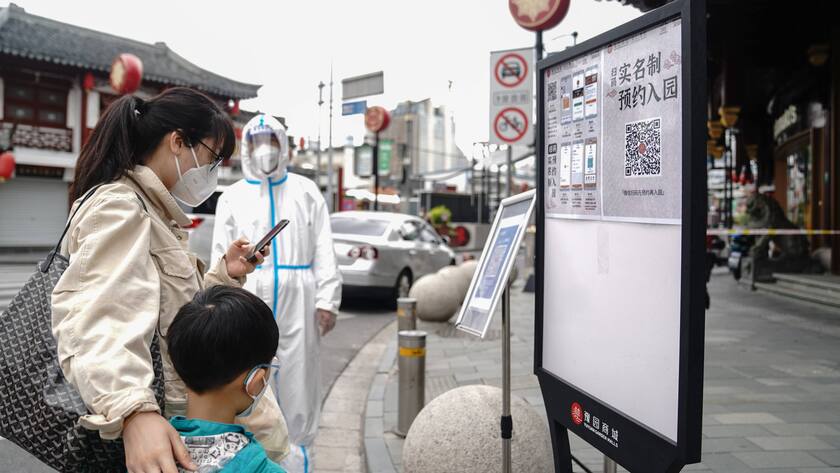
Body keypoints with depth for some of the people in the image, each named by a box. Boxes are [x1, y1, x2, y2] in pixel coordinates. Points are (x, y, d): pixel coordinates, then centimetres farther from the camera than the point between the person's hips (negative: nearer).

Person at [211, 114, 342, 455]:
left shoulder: (306, 192, 10)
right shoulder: (231, 197, 12)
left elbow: (324, 252, 3)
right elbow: (222, 257, 6)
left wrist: (326, 300, -6)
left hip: (297, 300, 0)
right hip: (249, 301, 1)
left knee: (298, 380, 3)